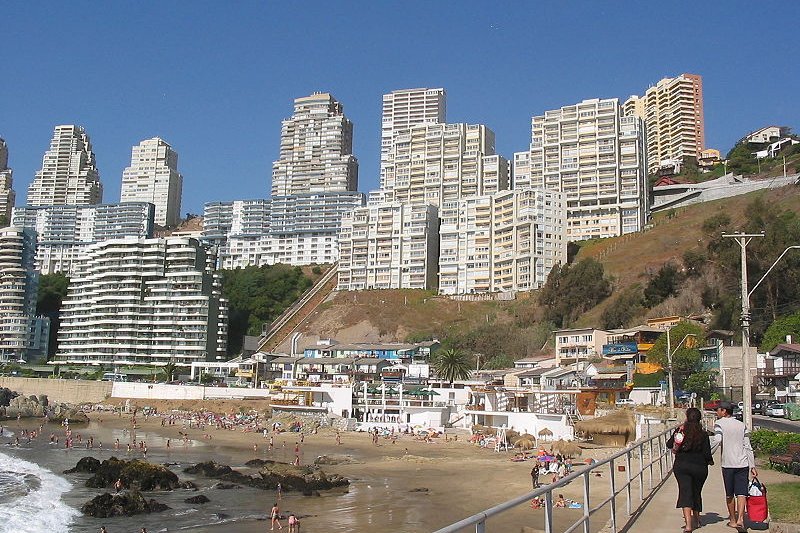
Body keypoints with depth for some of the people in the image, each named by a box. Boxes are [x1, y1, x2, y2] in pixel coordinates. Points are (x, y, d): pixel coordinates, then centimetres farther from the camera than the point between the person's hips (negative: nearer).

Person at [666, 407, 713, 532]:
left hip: (681, 466, -1)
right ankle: (696, 520, 36)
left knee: (685, 492, -5)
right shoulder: (703, 434, -6)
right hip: (699, 467, 1)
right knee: (696, 492, 18)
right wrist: (710, 461, 14)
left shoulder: (680, 430, -4)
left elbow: (669, 444, 4)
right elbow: (707, 453, -7)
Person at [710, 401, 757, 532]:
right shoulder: (742, 425, 11)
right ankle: (740, 519, -20)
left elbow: (717, 440, -18)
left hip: (727, 463, -2)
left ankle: (733, 520, 21)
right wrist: (753, 466, 9)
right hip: (742, 463, 2)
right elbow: (748, 447, 8)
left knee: (729, 494, 11)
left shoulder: (719, 423, -1)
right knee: (741, 493, -3)